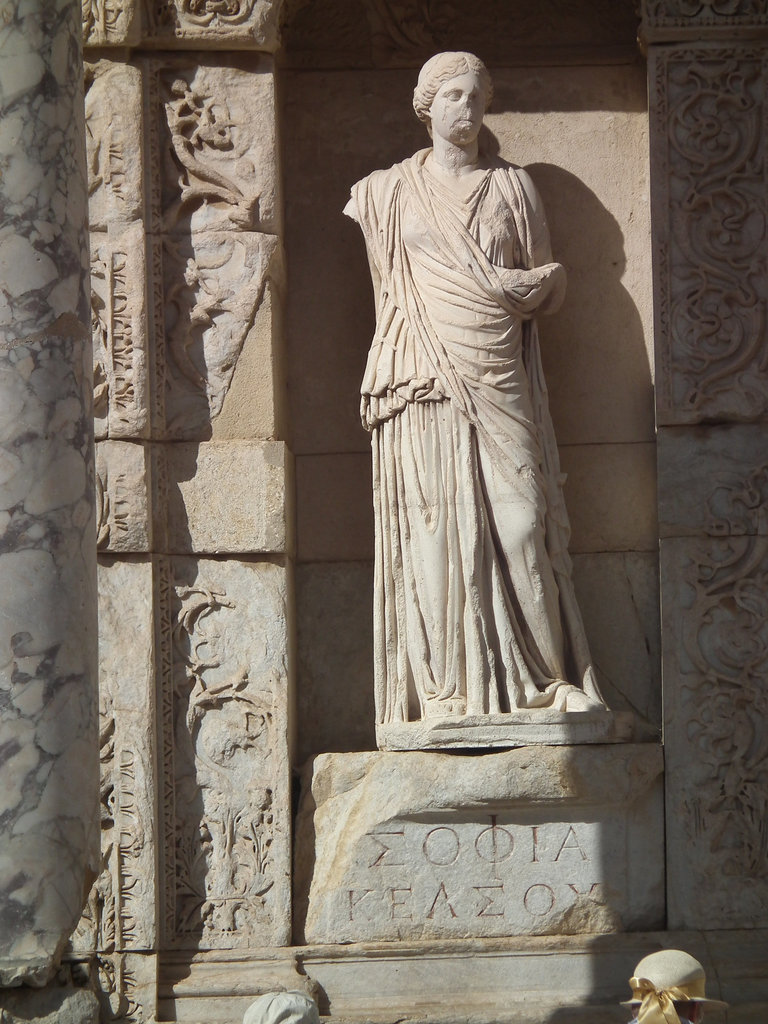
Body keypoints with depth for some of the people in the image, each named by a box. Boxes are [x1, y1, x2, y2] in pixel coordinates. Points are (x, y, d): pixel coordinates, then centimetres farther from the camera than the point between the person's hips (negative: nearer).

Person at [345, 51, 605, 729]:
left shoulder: (512, 188, 15)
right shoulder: (391, 192, 12)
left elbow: (548, 283, 14)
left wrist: (507, 291, -3)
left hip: (501, 382, 1)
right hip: (427, 382, -1)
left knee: (521, 522, -7)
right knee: (434, 528, -7)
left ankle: (548, 677, -5)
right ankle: (443, 687, -7)